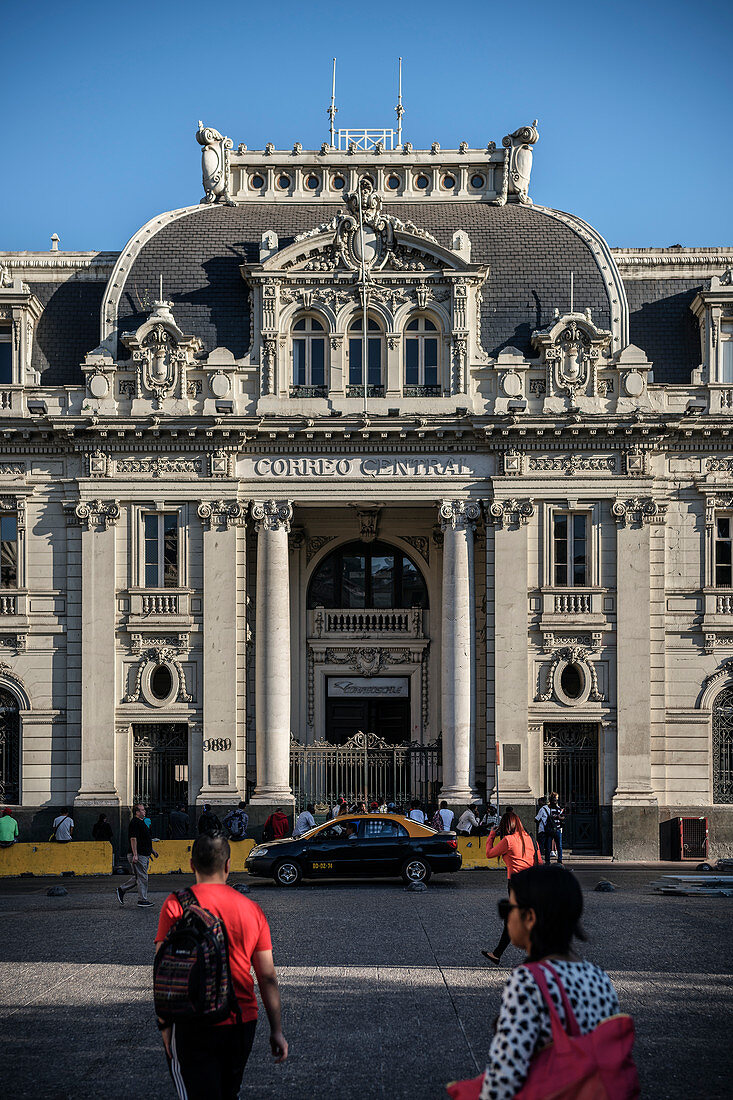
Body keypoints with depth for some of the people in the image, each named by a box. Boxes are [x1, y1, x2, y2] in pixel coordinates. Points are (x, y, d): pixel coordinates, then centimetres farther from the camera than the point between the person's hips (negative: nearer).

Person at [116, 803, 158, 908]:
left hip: (144, 855, 10)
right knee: (142, 877, -5)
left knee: (137, 877, 13)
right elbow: (133, 839, -20)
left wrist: (152, 850, 27)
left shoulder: (141, 822, 18)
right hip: (139, 855, -10)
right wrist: (135, 854, -24)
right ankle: (142, 899, 1)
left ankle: (121, 890, 21)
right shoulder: (134, 823, -14)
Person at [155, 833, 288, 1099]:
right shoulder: (252, 909, 4)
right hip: (244, 1024, 4)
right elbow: (268, 978, 5)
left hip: (195, 1027, -4)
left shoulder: (176, 904, -6)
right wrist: (277, 1030, 9)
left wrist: (164, 1023, -2)